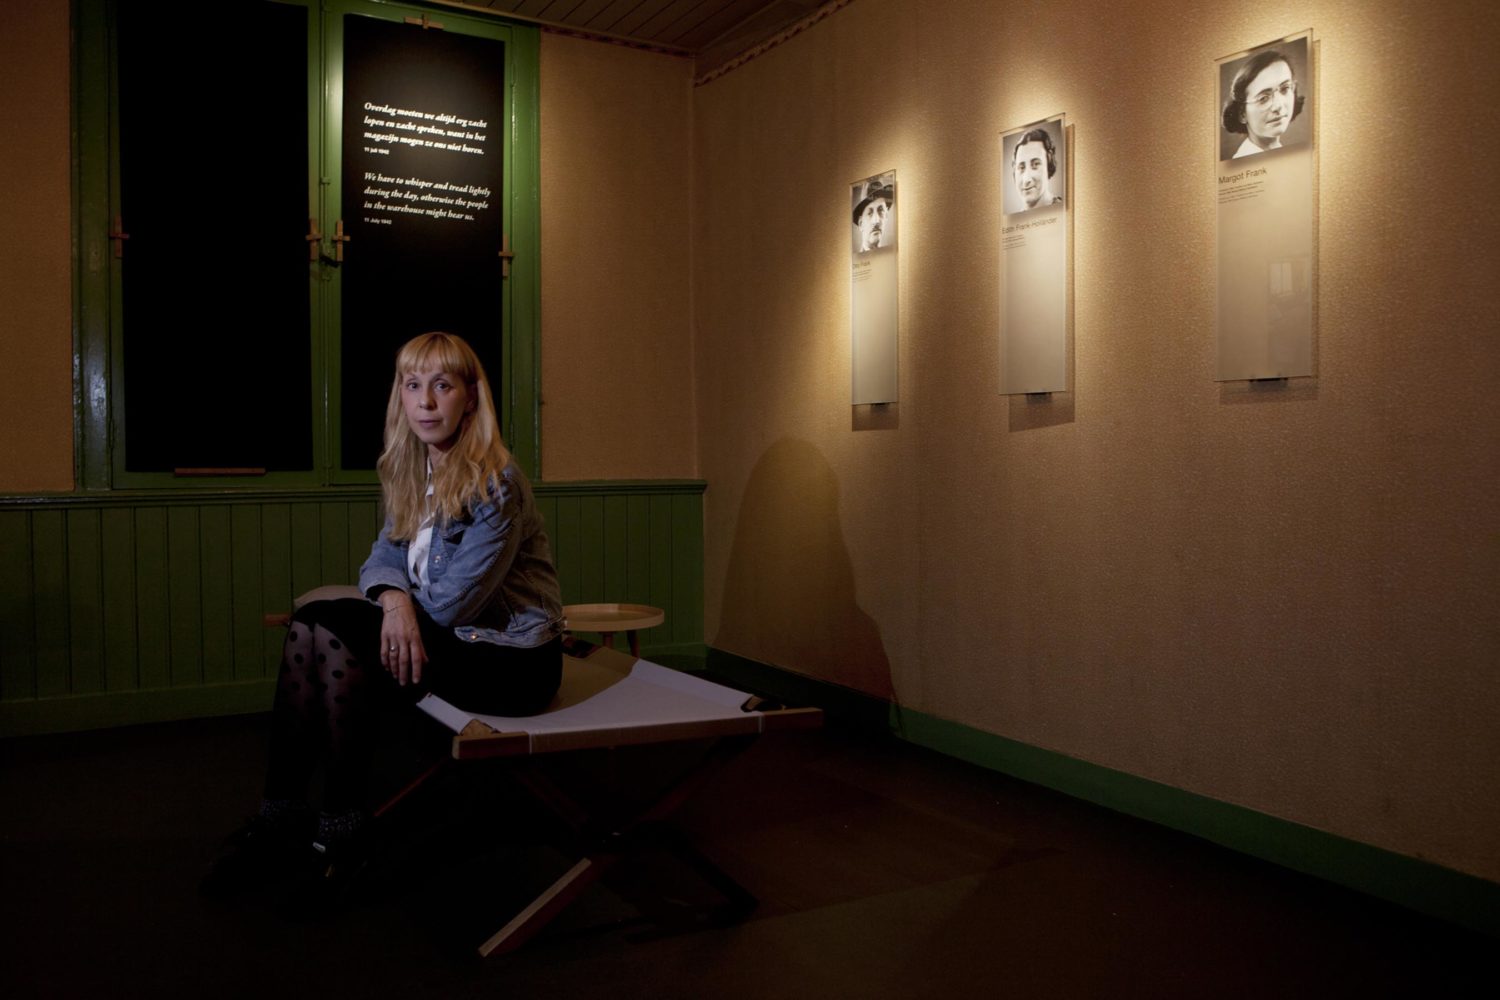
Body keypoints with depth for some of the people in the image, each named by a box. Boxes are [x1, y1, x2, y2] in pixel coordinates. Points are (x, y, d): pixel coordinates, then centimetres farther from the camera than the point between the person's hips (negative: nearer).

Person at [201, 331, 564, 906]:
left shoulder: (494, 483, -19)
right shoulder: (411, 472, 9)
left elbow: (452, 601, -19)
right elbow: (385, 556, 7)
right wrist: (394, 598, -17)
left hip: (511, 659, -8)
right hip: (453, 637, 8)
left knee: (331, 629, -21)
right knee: (311, 622, -6)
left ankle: (342, 830, -9)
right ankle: (280, 813, -6)